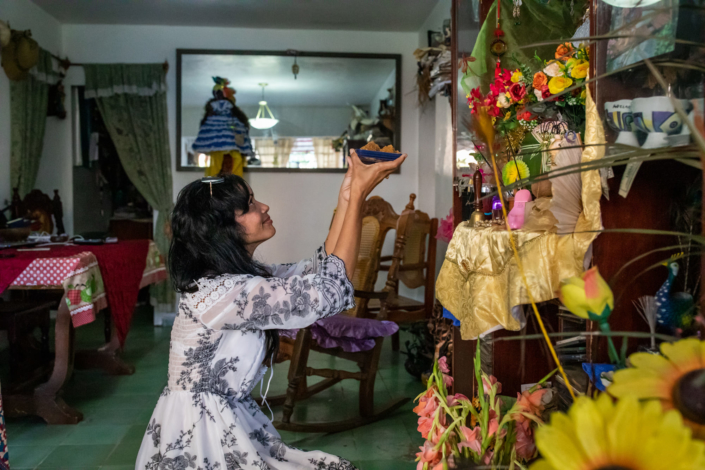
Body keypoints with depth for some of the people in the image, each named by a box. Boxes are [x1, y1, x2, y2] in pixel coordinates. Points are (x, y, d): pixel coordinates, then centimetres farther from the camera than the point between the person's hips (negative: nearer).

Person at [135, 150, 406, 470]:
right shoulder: (220, 291, -25)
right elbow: (331, 292, -27)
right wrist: (358, 195, -24)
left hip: (229, 422, 8)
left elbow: (316, 273, 4)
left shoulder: (242, 277, 4)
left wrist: (346, 198, -3)